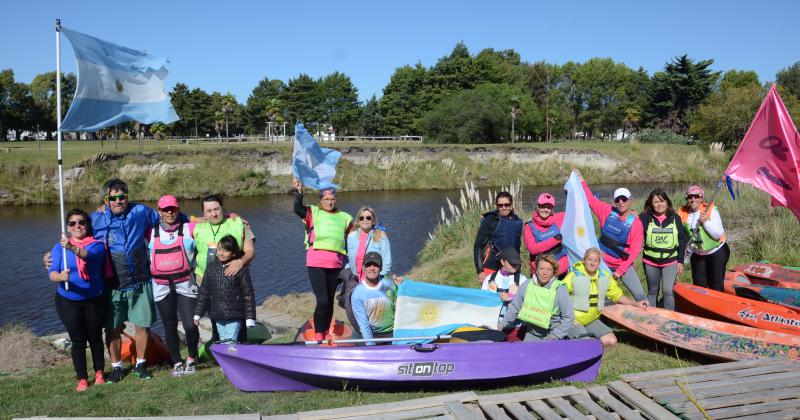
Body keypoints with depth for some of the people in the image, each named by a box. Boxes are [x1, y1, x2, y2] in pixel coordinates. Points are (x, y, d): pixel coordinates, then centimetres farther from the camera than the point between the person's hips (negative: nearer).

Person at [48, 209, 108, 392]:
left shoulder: (97, 245, -6)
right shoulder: (59, 248, -1)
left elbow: (88, 255, -29)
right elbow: (52, 272, -13)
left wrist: (72, 248, -50)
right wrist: (60, 276, -37)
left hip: (94, 301, 0)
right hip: (68, 302, 1)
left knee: (95, 338, 11)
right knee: (78, 340, 4)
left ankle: (99, 372, 29)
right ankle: (82, 379, 15)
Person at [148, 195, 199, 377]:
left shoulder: (188, 229, 3)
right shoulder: (152, 232, 9)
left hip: (185, 284, -2)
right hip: (162, 286, 2)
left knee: (190, 324, -6)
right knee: (170, 326, 8)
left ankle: (191, 359, 18)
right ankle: (177, 362, 24)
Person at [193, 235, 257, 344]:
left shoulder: (241, 269, -7)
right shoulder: (211, 267, 5)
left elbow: (248, 294, -4)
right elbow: (204, 291, 12)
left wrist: (250, 319, -6)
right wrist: (198, 314, 12)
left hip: (234, 317, -4)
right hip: (217, 316, 4)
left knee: (230, 343, -7)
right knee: (222, 342, 9)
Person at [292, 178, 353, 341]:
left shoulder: (344, 217, 20)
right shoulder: (313, 212, 12)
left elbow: (350, 240, 19)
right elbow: (298, 209, -7)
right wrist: (298, 193, -16)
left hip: (335, 264, 4)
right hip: (316, 262, -4)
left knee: (330, 300, 11)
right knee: (322, 300, -12)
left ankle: (326, 333, 24)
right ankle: (318, 334, 5)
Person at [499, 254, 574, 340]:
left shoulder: (559, 290, -9)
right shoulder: (527, 285, 0)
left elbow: (568, 317, -7)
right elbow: (514, 307, 11)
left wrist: (556, 335, -13)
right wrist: (503, 323, 6)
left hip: (551, 335, -3)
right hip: (532, 334, 3)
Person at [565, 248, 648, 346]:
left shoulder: (605, 277, 5)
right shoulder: (574, 276, -13)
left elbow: (618, 296, 15)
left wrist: (636, 303, 4)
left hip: (592, 320, 6)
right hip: (574, 320, -6)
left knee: (611, 341, -5)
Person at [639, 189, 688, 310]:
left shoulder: (675, 218, 0)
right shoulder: (645, 218, -4)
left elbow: (682, 240, 3)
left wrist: (680, 261, 0)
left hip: (670, 262, -1)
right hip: (650, 262, 1)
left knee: (668, 291, -12)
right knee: (652, 291, 13)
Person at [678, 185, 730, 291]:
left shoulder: (711, 210, -19)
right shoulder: (683, 213, -9)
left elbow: (719, 234, -23)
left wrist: (705, 222, -32)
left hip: (717, 252, -4)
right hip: (697, 254, 4)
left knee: (716, 285, 3)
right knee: (699, 284, 10)